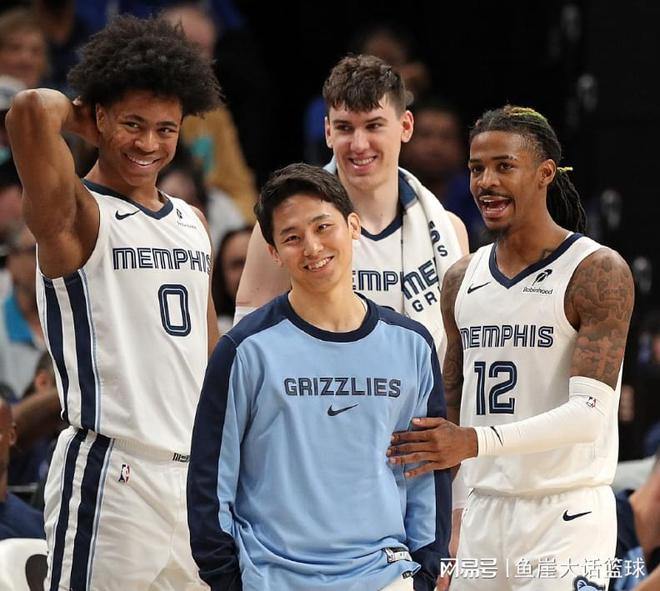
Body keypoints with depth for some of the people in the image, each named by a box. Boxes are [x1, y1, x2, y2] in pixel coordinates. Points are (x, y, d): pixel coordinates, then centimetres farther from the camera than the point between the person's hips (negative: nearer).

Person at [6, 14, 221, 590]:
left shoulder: (192, 223, 16)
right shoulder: (78, 218, -6)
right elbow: (33, 112, -25)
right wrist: (75, 115, -3)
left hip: (197, 474, 7)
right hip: (112, 475, -7)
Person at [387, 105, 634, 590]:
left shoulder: (598, 272, -9)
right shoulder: (461, 280, 13)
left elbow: (590, 413, -18)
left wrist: (476, 441, -28)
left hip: (565, 516, -6)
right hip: (484, 513, 6)